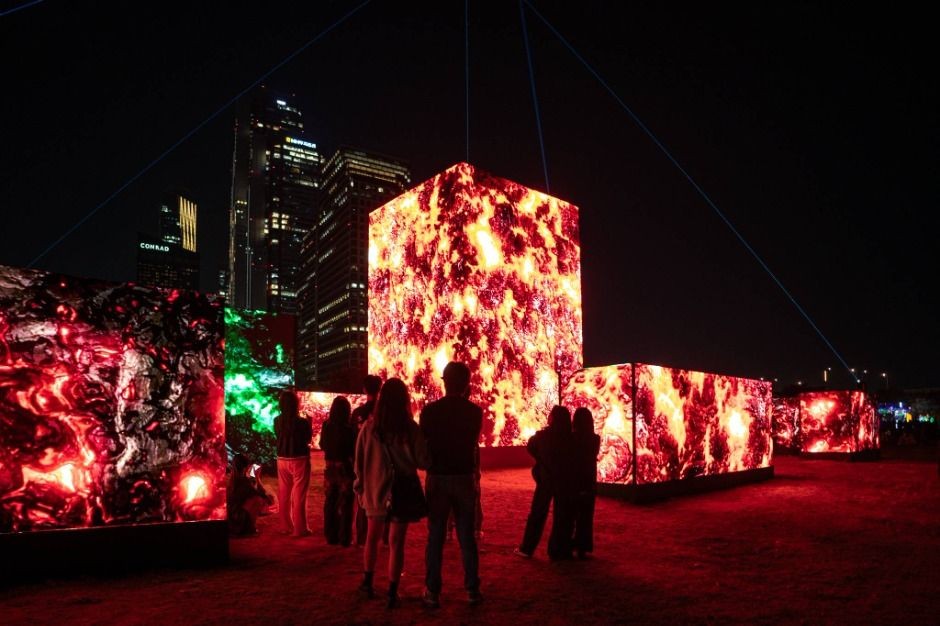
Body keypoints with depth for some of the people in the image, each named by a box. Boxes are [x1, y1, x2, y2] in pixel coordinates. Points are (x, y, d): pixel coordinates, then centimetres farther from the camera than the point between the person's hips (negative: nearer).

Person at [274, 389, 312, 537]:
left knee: (283, 495, 14)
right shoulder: (302, 422, -17)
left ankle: (285, 526, 23)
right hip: (299, 460, -4)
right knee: (299, 496, 3)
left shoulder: (277, 421, -5)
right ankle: (299, 529, 7)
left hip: (282, 460, 4)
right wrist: (309, 424, 8)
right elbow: (308, 439, -4)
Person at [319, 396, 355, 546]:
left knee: (330, 502, 15)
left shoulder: (326, 426, -6)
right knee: (345, 504, 7)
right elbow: (354, 449, -11)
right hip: (345, 468, -4)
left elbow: (322, 446, 8)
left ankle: (331, 536, 23)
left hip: (329, 467, 4)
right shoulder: (349, 428, -18)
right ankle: (344, 538, 10)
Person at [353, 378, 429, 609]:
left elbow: (359, 461, 2)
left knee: (372, 537, 22)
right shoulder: (410, 428, -13)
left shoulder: (369, 426, -5)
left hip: (375, 490, 3)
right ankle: (392, 593, 10)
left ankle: (368, 583, 32)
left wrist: (360, 487, 15)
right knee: (396, 542, 5)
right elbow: (423, 461, -9)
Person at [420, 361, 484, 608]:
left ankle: (433, 592, 8)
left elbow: (422, 443, -2)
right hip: (464, 478, 1)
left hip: (437, 478, -1)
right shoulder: (474, 411, -3)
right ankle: (472, 589, 14)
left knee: (435, 536, 6)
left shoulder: (430, 410, -9)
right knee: (467, 535, 10)